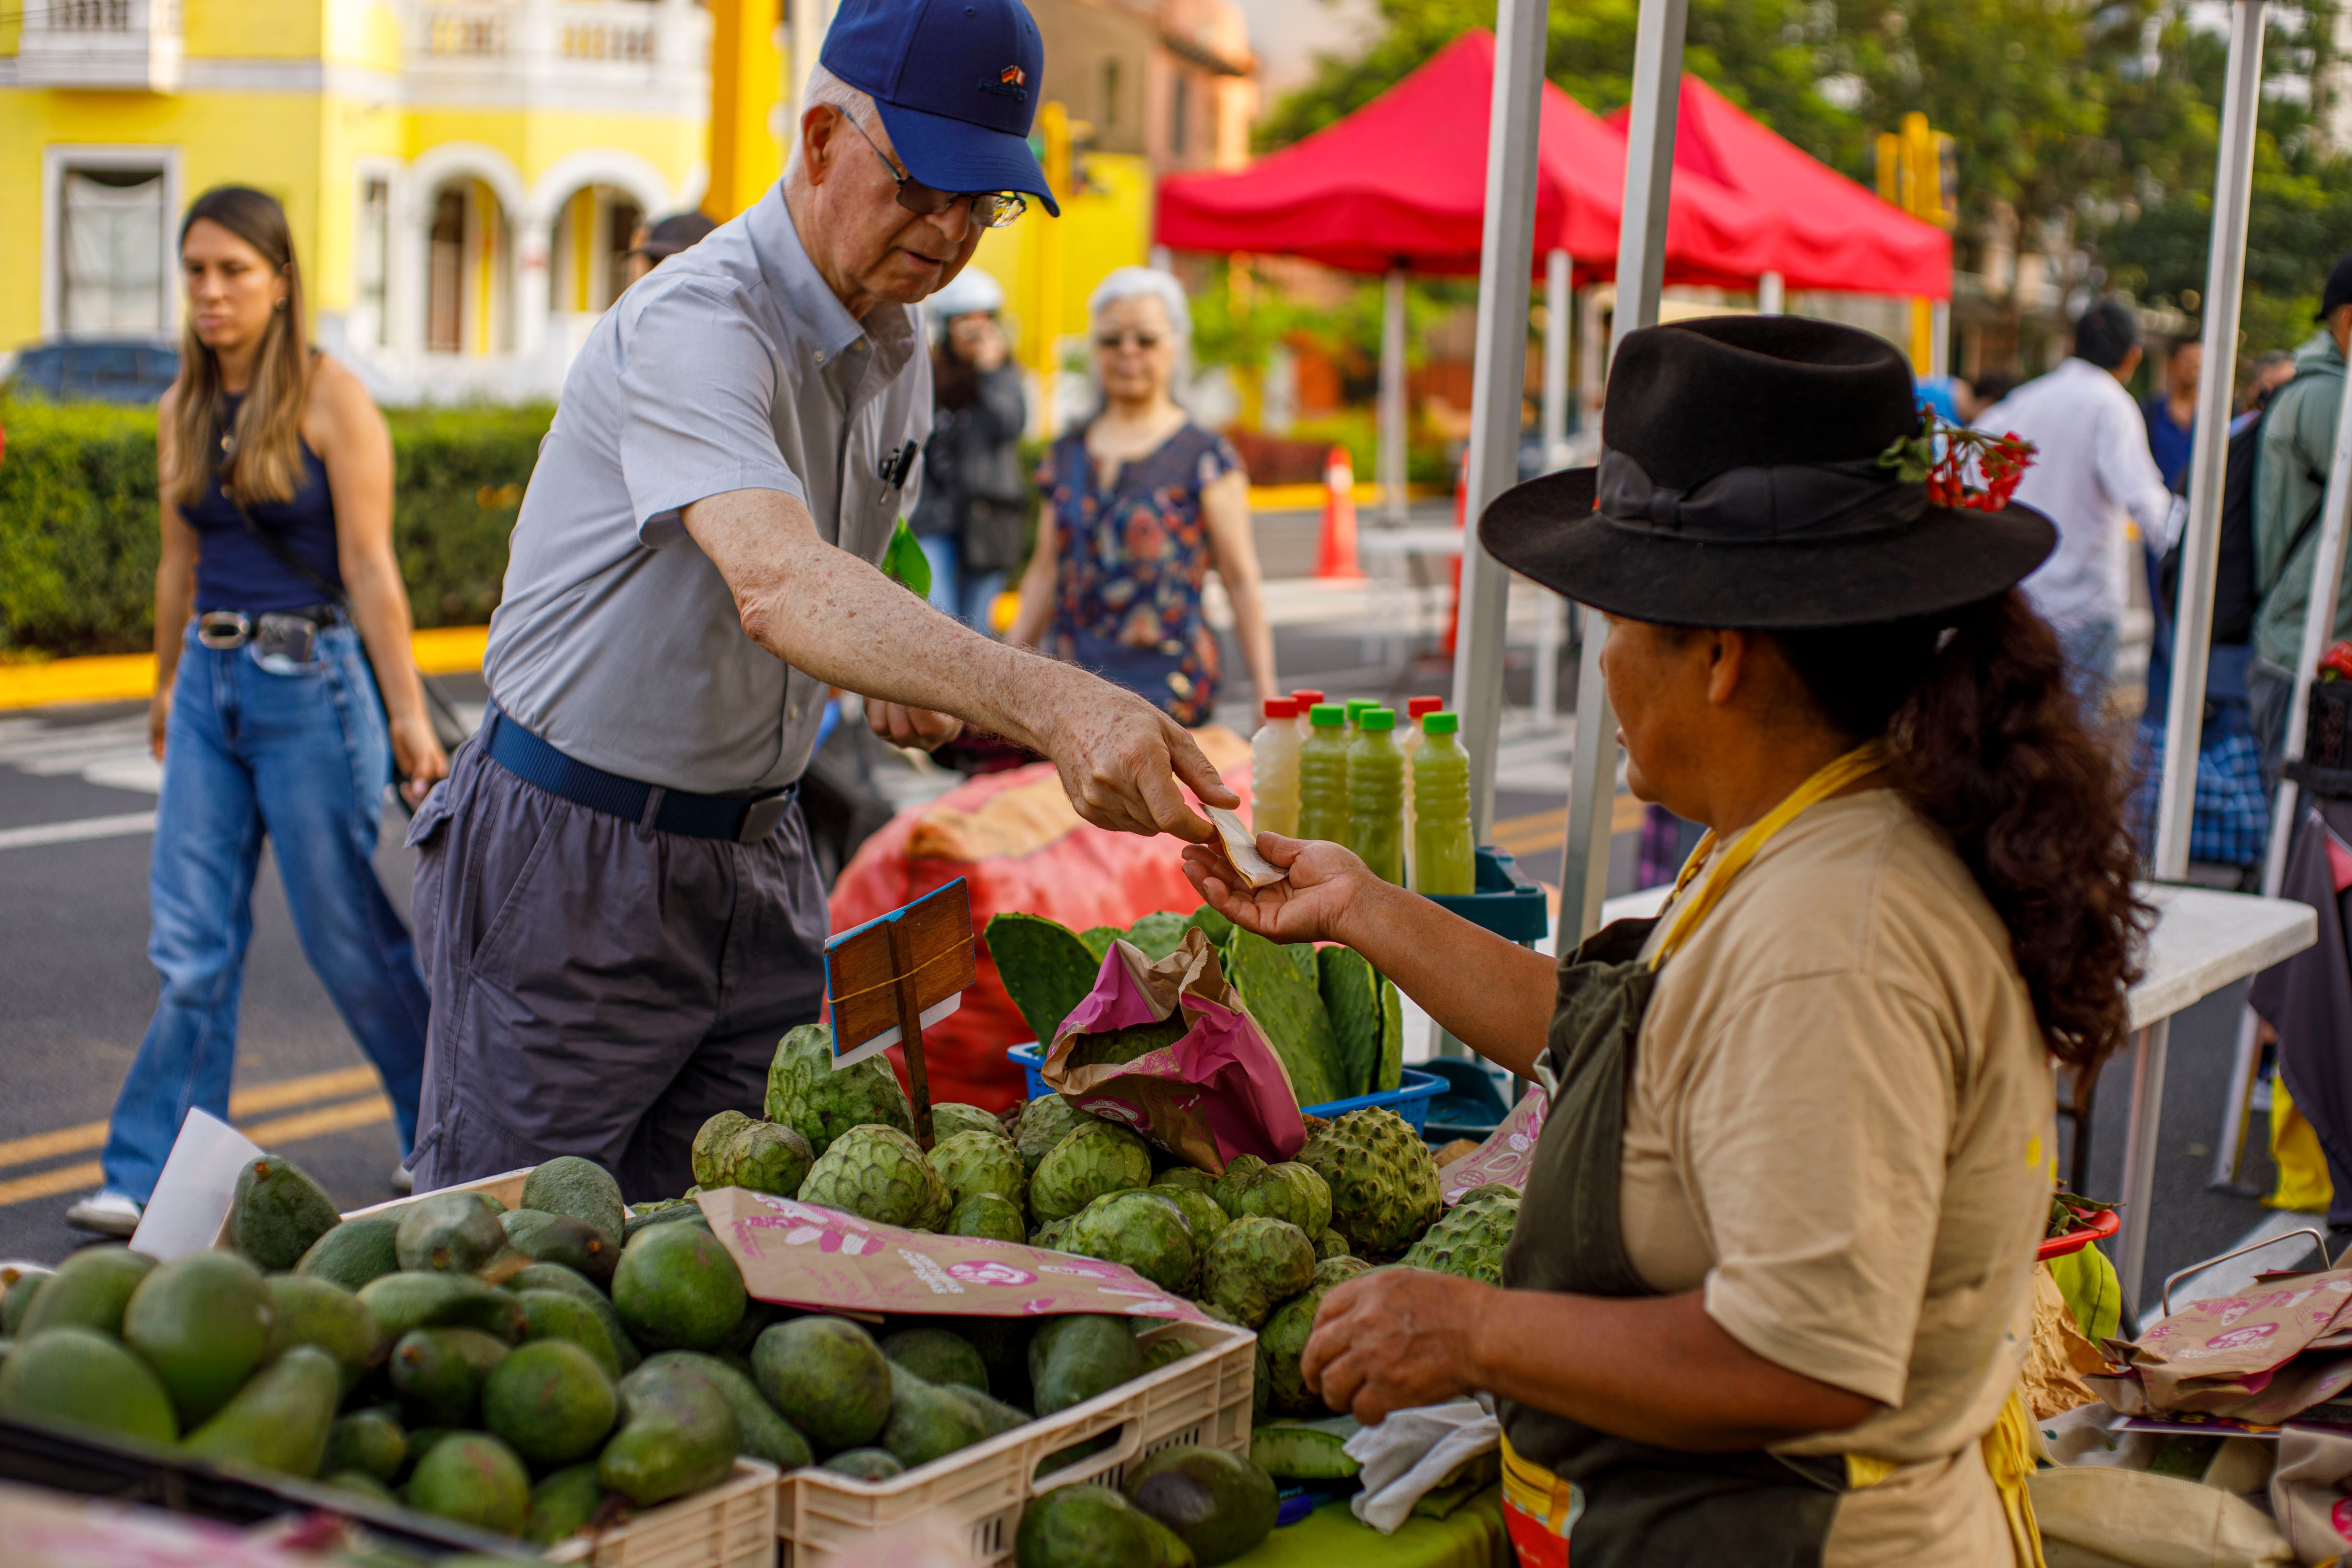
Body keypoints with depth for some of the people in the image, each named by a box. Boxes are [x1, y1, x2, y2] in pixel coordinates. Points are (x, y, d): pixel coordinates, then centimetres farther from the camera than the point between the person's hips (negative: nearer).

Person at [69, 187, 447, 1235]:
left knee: (347, 931, 4)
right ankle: (151, 1178, 7)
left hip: (313, 683, -5)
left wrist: (408, 715, -13)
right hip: (212, 685, 5)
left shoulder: (331, 400, -8)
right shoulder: (182, 411, 9)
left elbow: (370, 569, -11)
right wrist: (168, 687, 28)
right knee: (192, 946, 3)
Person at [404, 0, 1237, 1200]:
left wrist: (887, 672, -3)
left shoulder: (896, 350, 5)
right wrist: (1046, 703, -57)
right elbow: (776, 582, -43)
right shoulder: (692, 327, -23)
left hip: (756, 860, 7)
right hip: (576, 862, -7)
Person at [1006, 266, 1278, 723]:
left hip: (1165, 685, -5)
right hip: (1073, 680, 5)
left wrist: (1267, 696, -8)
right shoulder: (1067, 455, 17)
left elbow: (1242, 582, -2)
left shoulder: (1206, 458, 2)